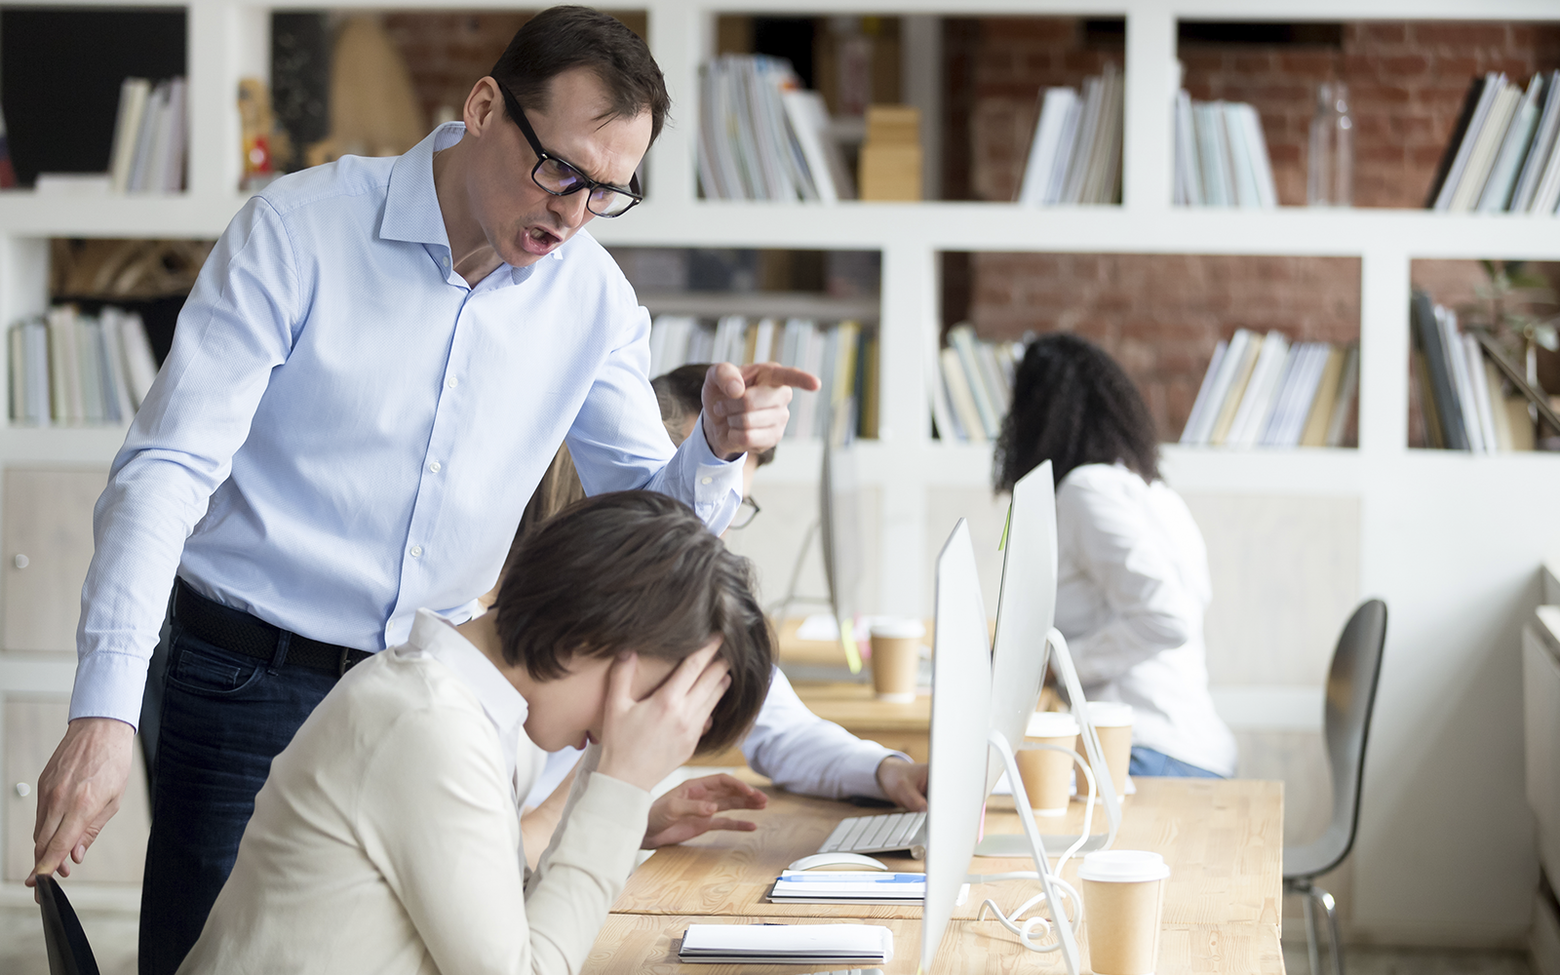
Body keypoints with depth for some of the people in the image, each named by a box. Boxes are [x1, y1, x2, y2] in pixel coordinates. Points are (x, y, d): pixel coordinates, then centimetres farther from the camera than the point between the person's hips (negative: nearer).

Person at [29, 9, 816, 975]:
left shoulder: (594, 298, 0)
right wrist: (104, 713, -29)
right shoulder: (298, 230, -14)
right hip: (252, 675, -4)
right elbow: (168, 469, -19)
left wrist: (719, 450, -20)